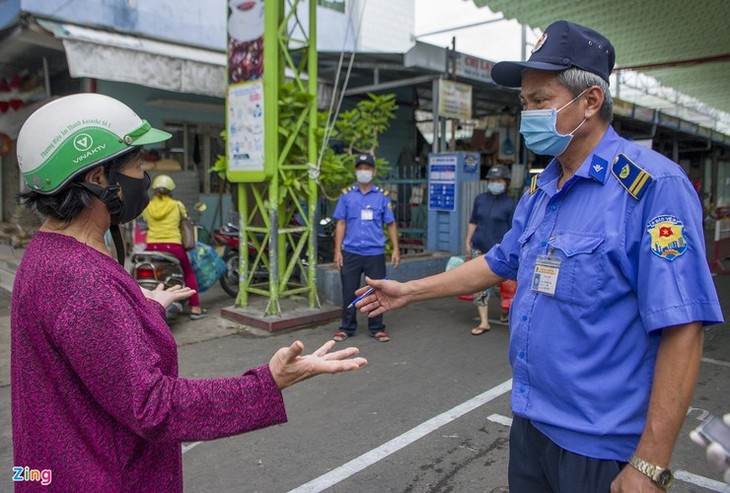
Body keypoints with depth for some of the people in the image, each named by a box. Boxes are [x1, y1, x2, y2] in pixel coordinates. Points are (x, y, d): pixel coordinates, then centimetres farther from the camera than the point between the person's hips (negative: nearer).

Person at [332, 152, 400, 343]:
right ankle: (347, 328, 21)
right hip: (351, 252, 0)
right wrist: (337, 251, -1)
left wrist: (396, 249, 0)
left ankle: (377, 328, 21)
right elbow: (341, 224, 4)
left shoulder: (382, 196, 3)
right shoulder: (347, 195, 4)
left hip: (375, 253, 0)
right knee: (349, 292, 7)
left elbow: (391, 224, 6)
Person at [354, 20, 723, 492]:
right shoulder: (541, 188, 6)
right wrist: (409, 291, 17)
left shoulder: (655, 185, -19)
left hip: (600, 445, -7)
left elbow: (682, 330, -22)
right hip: (531, 419, 8)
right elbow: (501, 262, 17)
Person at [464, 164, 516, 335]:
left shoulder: (510, 204, -4)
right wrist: (468, 242, 10)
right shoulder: (480, 199, 8)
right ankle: (484, 322, 10)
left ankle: (506, 309, 38)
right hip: (479, 248, 4)